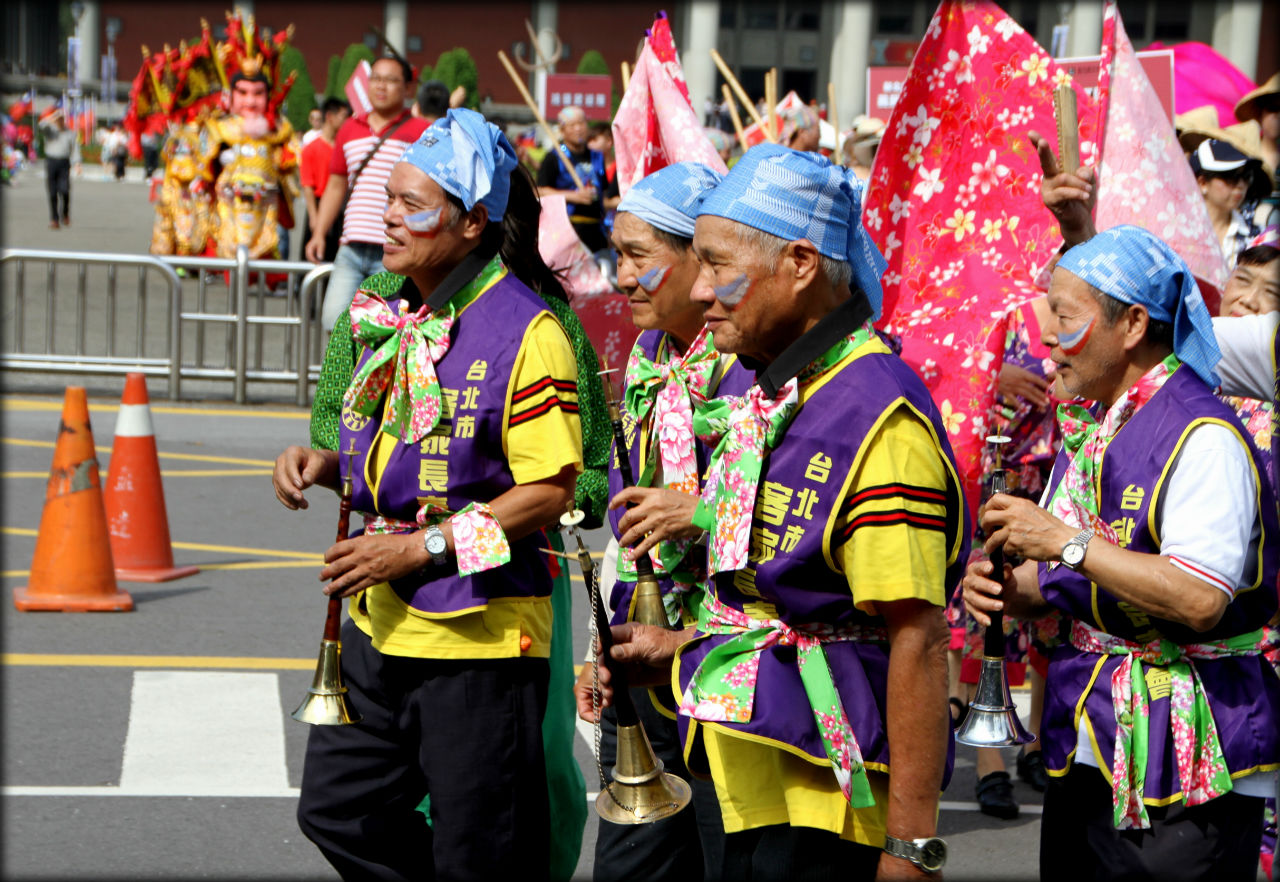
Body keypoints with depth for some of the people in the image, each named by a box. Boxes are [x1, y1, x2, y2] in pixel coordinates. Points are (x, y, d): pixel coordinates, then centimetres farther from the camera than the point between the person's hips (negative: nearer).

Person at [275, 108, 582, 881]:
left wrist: (423, 547, -20)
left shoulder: (525, 331, -16)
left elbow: (550, 490, -19)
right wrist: (322, 464, 2)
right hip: (380, 624, 8)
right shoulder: (385, 314, 9)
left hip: (478, 639, -8)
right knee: (338, 809, 17)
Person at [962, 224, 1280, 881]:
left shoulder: (1203, 437, -16)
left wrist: (1068, 543, -23)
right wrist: (1007, 587, -1)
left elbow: (1200, 599, -26)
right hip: (1089, 735, 8)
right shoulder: (1085, 430, 12)